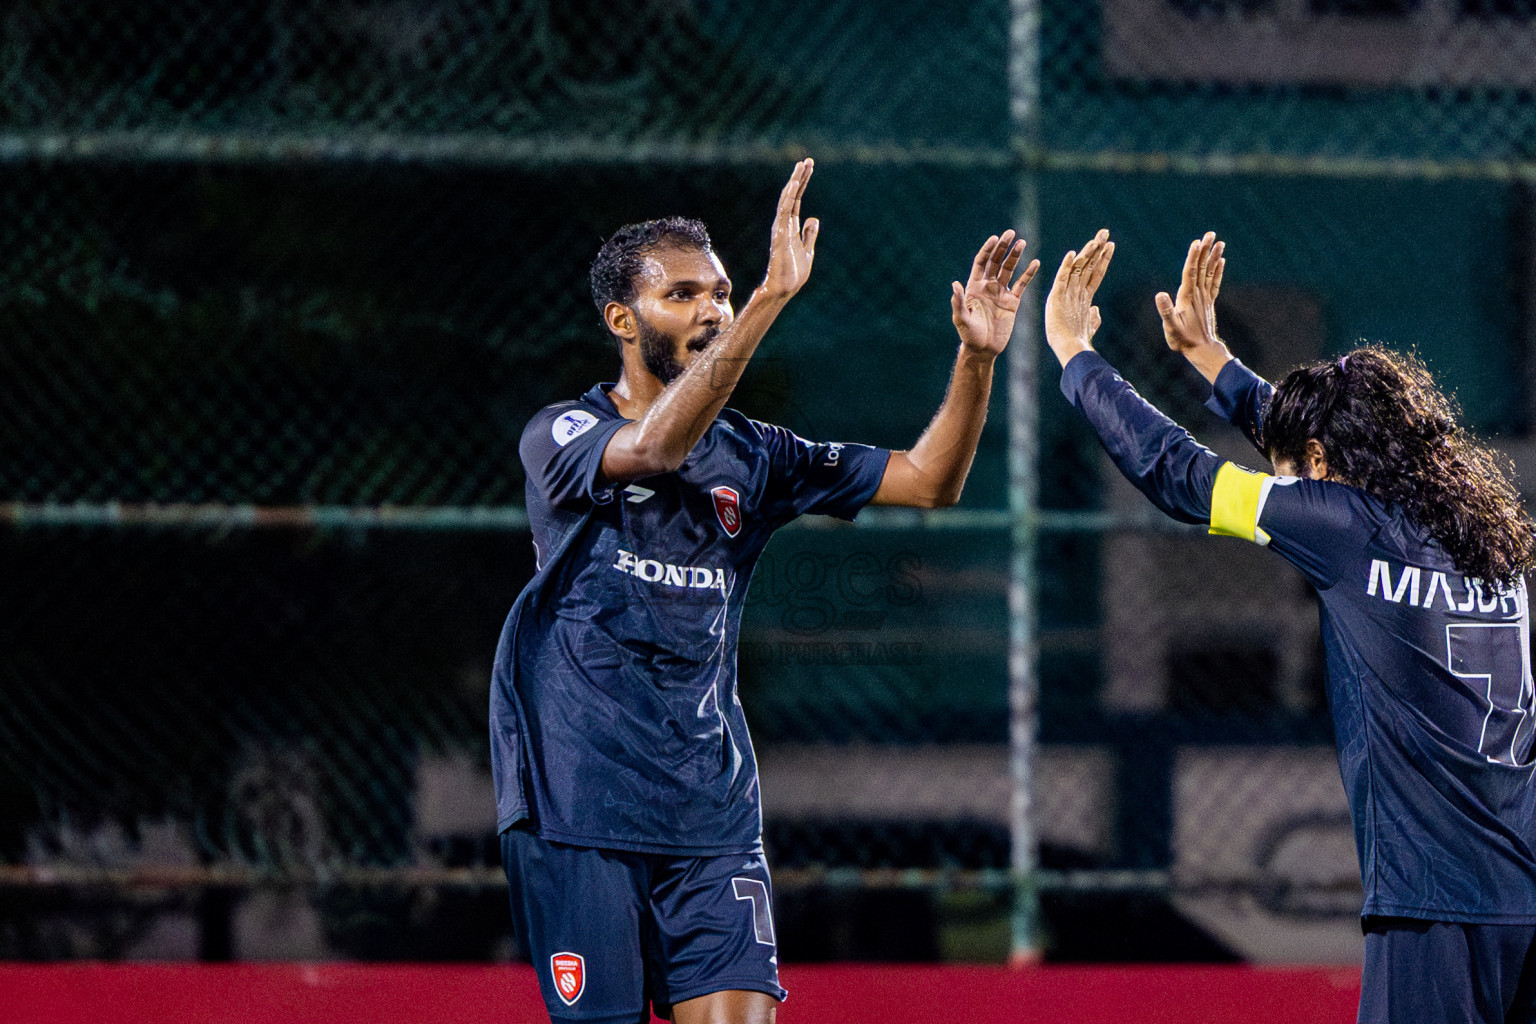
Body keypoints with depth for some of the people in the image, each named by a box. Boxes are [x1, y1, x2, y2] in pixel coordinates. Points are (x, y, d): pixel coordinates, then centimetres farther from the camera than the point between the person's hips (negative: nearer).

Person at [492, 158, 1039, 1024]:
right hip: (579, 812, -4)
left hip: (712, 812, 4)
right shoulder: (561, 437, -4)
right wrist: (772, 298, -34)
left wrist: (977, 358, -12)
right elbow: (651, 449, -26)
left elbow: (927, 480, 6)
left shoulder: (751, 457, 11)